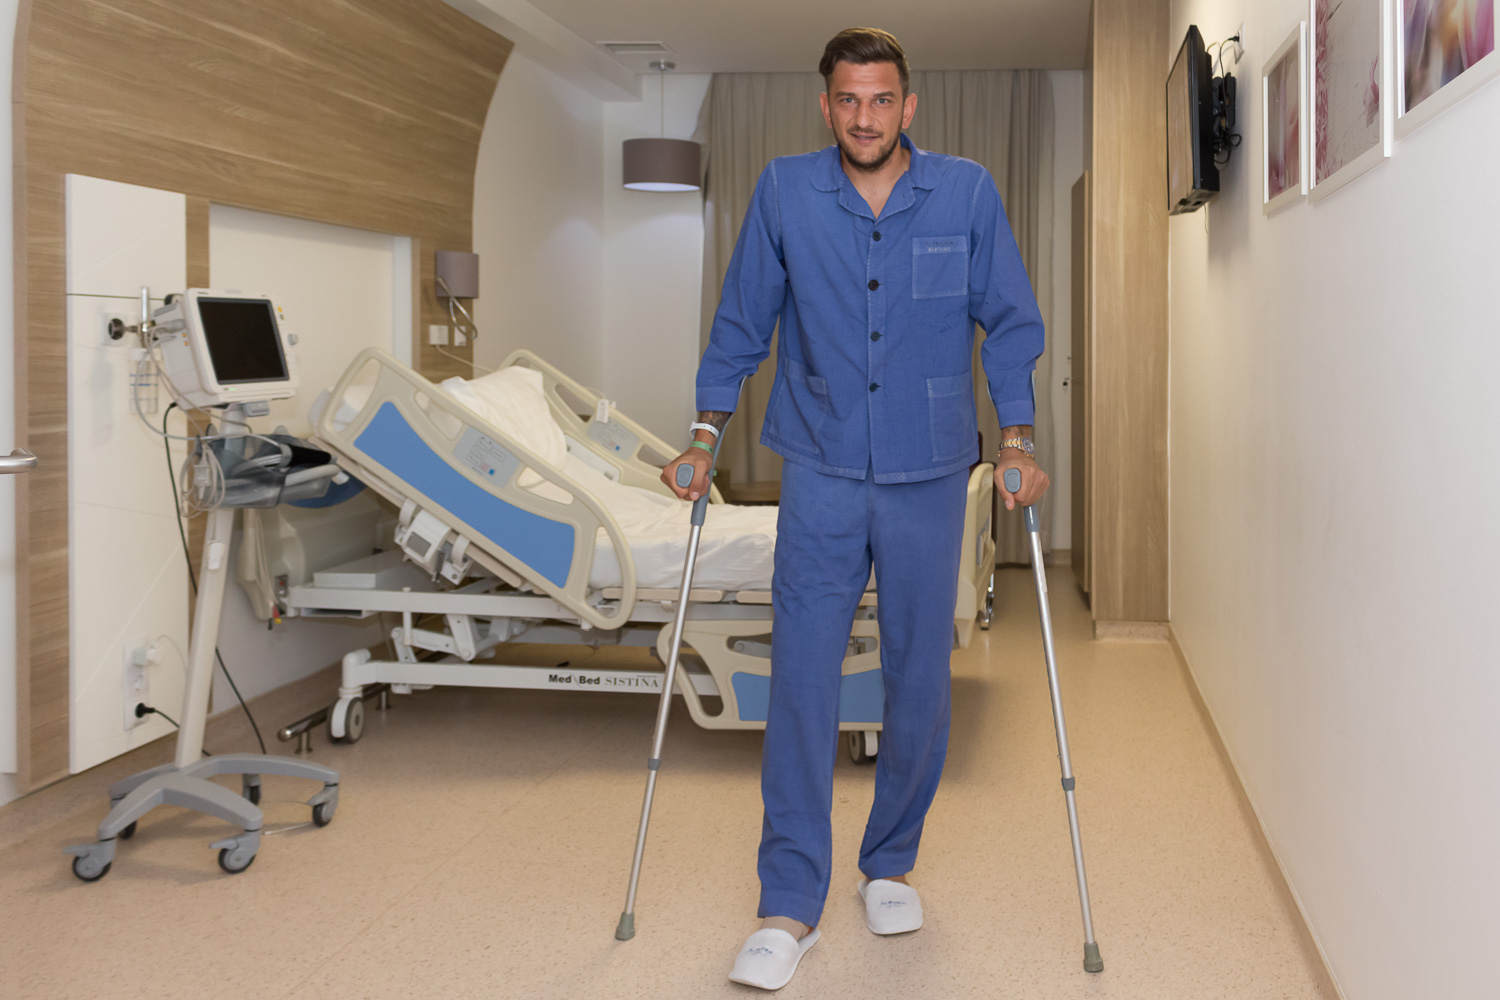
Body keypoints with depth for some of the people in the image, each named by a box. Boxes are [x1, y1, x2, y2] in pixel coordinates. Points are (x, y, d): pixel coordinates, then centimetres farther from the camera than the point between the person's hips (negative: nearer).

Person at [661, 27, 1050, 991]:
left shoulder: (967, 192, -1)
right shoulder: (785, 191, 0)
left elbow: (1010, 323, 6)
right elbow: (741, 324, 8)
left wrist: (1017, 444, -1)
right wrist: (705, 439, 6)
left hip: (930, 477, 1)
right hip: (821, 473, 0)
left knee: (921, 678, 7)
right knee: (802, 677, -7)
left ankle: (892, 864, 27)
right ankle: (791, 905, 1)